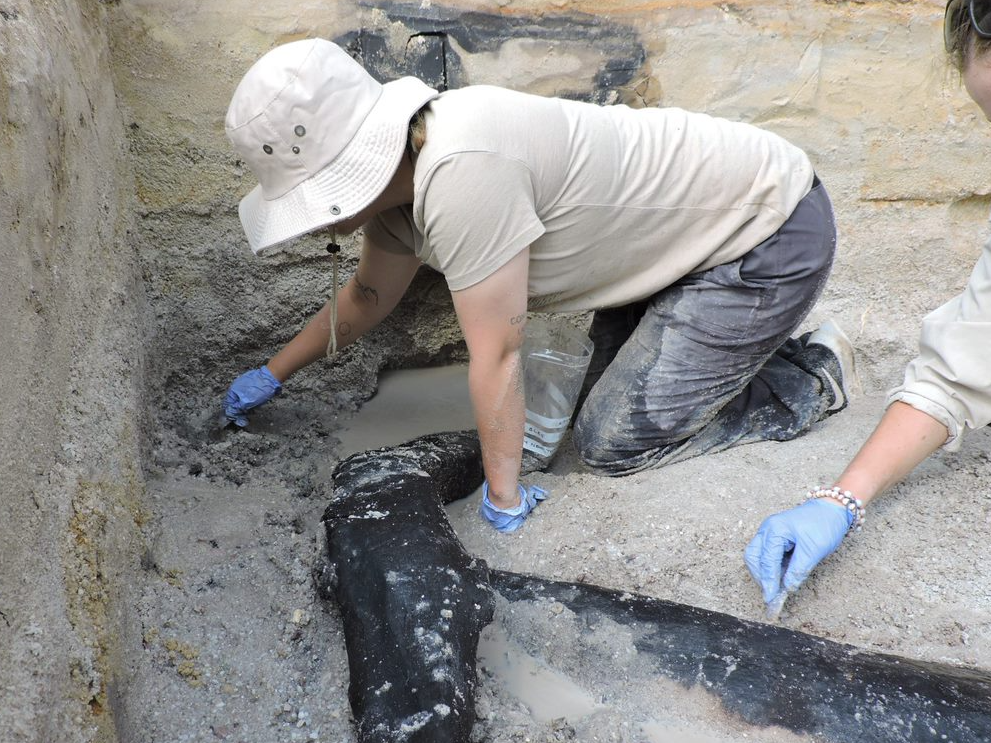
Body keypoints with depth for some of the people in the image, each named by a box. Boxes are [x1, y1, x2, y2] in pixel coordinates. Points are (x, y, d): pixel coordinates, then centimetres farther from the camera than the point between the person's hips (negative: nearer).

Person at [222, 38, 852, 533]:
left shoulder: (459, 173, -34)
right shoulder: (398, 168, -4)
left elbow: (497, 358, -26)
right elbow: (369, 297, 15)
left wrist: (504, 498, -12)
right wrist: (273, 374, 23)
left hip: (772, 236, -8)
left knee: (612, 443, -7)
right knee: (607, 394, 14)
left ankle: (811, 380, 8)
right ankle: (753, 342, 27)